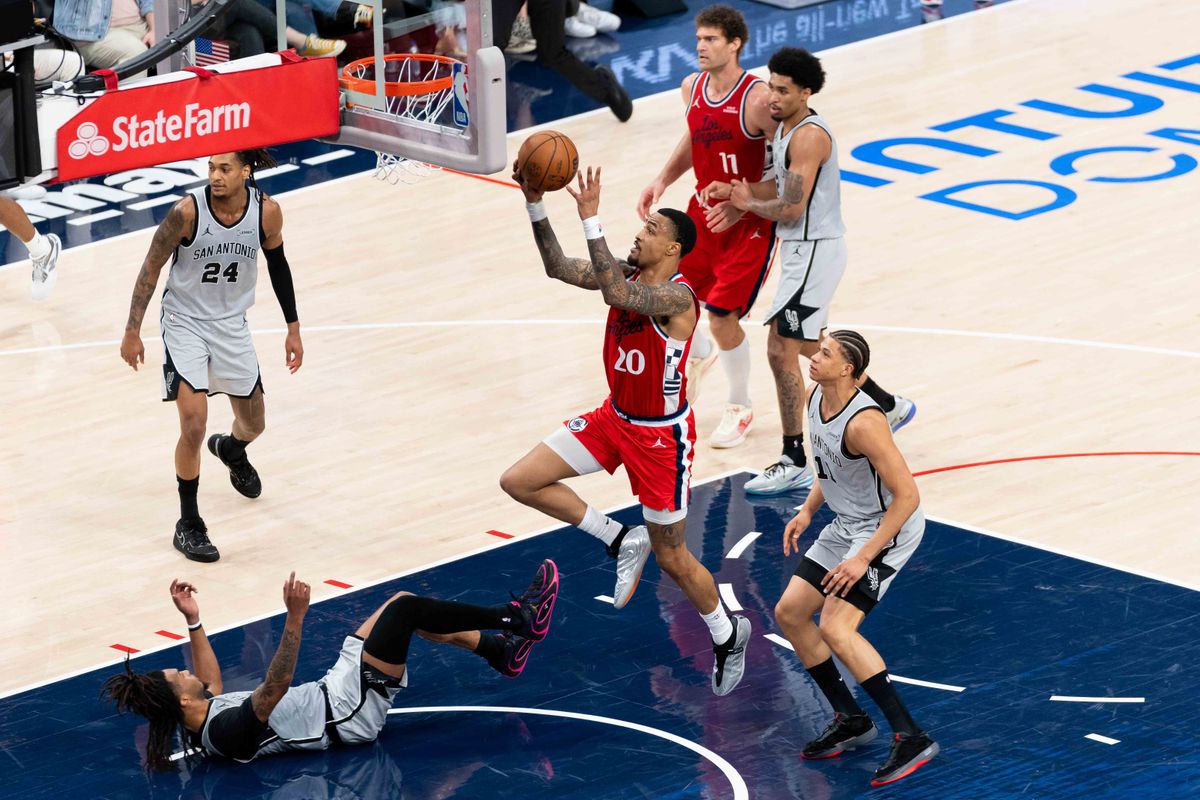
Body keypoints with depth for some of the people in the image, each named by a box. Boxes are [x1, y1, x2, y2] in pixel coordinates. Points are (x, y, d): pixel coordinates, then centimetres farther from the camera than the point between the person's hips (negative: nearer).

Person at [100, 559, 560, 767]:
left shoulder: (203, 723, -3)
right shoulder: (230, 731, -30)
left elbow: (211, 682, 18)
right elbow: (276, 686, -38)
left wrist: (192, 621, 10)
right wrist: (295, 618, -44)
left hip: (331, 691, 10)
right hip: (352, 713, -10)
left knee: (414, 613, 12)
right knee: (405, 608, -12)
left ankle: (500, 652, 27)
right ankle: (517, 620, 2)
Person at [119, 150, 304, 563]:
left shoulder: (267, 211, -14)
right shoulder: (188, 211, -24)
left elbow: (277, 263, 4)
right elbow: (152, 266, -12)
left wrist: (293, 328, 9)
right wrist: (132, 331, -11)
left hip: (232, 324, 4)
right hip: (185, 323, -4)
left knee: (253, 424, 16)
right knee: (193, 426, -17)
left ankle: (231, 449, 55)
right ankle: (188, 525, -1)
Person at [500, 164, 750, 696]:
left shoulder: (677, 296, -29)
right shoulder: (629, 273, -4)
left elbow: (616, 294, -46)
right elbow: (560, 269, -8)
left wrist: (590, 220, -49)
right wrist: (535, 204, -20)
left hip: (660, 435, -8)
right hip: (614, 417, 8)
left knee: (671, 558, 4)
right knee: (519, 482, -4)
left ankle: (727, 636, 31)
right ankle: (621, 542, 9)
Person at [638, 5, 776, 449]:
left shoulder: (758, 100, -24)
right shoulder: (692, 88, -2)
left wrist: (742, 205, -26)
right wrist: (663, 181, 5)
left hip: (749, 223, -7)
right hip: (703, 212, 7)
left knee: (722, 315, -10)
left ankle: (740, 409, 14)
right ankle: (698, 357, 46)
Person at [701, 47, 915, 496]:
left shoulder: (808, 136, -22)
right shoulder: (785, 127, 9)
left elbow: (791, 209, -24)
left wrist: (750, 204, -7)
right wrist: (734, 192, 4)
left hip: (814, 251, -11)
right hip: (806, 250, 11)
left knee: (781, 350, -10)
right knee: (809, 346, 24)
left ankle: (794, 465, -5)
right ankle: (889, 407, 39)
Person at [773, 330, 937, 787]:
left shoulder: (863, 422, -29)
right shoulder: (815, 399, -1)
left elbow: (907, 496, -28)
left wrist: (864, 558, -28)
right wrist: (807, 512, 6)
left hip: (890, 527, -10)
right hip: (847, 524, 10)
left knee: (836, 626, -22)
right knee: (789, 613, 10)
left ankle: (910, 737, -19)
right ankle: (850, 720, 22)